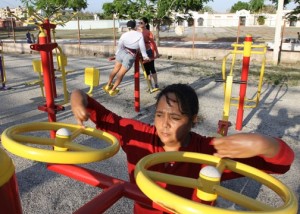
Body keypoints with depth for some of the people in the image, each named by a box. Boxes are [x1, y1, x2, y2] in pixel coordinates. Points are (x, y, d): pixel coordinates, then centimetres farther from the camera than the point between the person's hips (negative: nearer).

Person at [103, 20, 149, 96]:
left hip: (122, 53, 4)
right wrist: (145, 56, 6)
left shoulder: (124, 35, 4)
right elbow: (142, 46, -3)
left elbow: (119, 45, 8)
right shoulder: (139, 34, -2)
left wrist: (117, 54, 22)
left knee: (115, 70, 17)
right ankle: (113, 90, 14)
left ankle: (108, 85, 30)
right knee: (121, 74, 4)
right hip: (130, 56, -3)